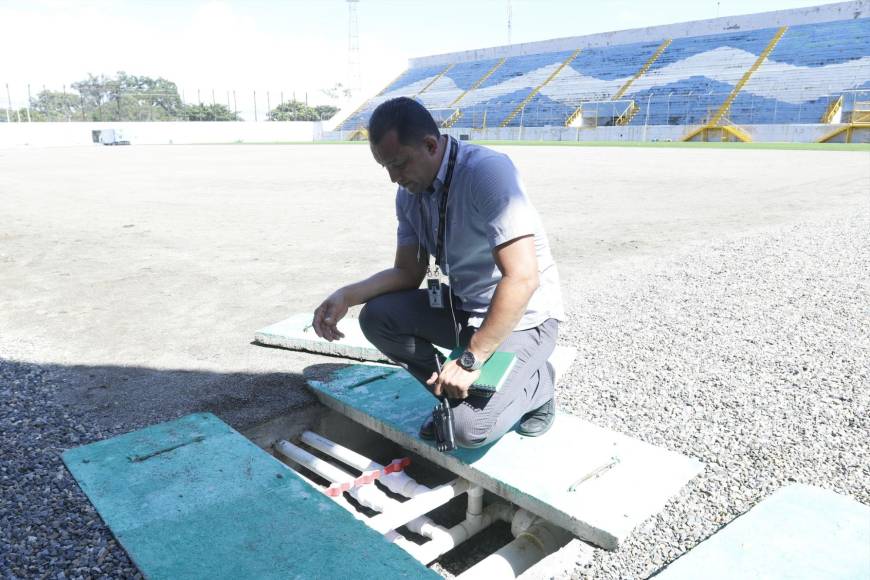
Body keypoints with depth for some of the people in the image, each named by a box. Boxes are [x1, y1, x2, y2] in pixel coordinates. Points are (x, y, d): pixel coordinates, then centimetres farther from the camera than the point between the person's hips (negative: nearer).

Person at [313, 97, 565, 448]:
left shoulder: (487, 171, -26)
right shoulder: (409, 193, -2)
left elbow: (523, 279, -31)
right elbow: (408, 272, 6)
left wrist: (470, 360, -26)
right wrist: (347, 295, -12)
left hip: (523, 315, -7)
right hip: (460, 308, 7)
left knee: (470, 427, -21)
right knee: (377, 316, -10)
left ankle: (536, 383, 10)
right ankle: (452, 393, 6)